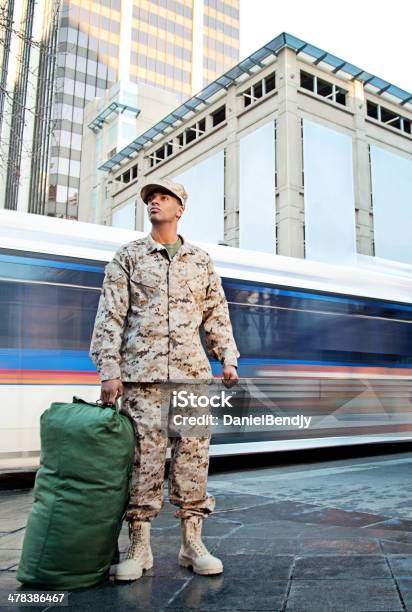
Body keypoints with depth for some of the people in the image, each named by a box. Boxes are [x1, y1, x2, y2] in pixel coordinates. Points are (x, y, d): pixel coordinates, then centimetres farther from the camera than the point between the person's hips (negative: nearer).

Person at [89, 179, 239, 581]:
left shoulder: (201, 261, 16)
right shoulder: (128, 256, 9)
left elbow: (217, 315, 16)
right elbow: (110, 316, 2)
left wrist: (228, 359, 4)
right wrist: (109, 370, -7)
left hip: (192, 371, 2)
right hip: (141, 372, -2)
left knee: (192, 455, 2)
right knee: (144, 455, -3)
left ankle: (192, 544, 14)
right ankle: (139, 547, 11)